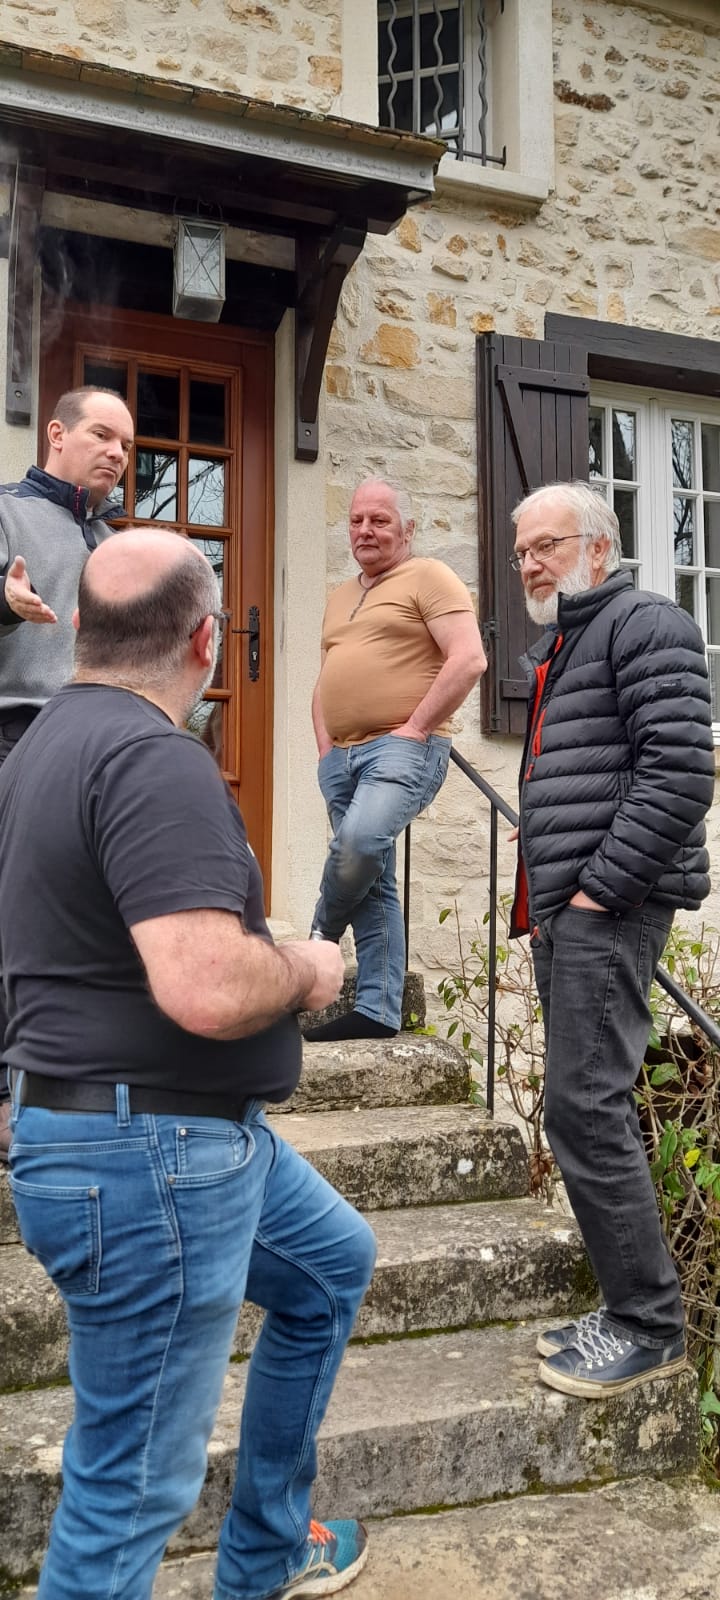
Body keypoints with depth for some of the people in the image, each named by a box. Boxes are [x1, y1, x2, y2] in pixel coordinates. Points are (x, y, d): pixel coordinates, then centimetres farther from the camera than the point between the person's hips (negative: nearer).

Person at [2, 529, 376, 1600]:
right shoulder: (153, 756, -23)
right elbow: (207, 990, -33)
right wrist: (306, 969, -12)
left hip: (195, 1131, 11)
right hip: (146, 1160, -11)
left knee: (334, 1263, 28)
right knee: (133, 1488, 3)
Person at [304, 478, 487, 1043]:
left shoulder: (429, 577, 1)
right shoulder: (341, 597, 24)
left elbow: (469, 659, -11)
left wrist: (416, 726, -15)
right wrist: (326, 747, 12)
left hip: (402, 747, -7)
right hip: (341, 755, 7)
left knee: (360, 839, -30)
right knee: (374, 885, 6)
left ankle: (321, 940, -3)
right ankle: (377, 1012, 8)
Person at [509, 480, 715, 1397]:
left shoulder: (644, 626, -5)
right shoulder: (554, 652, 23)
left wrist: (602, 885, -18)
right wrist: (541, 892, 16)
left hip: (608, 908, -10)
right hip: (560, 911, 10)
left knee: (583, 1108, -11)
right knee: (589, 1110, 11)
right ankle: (630, 1310, 21)